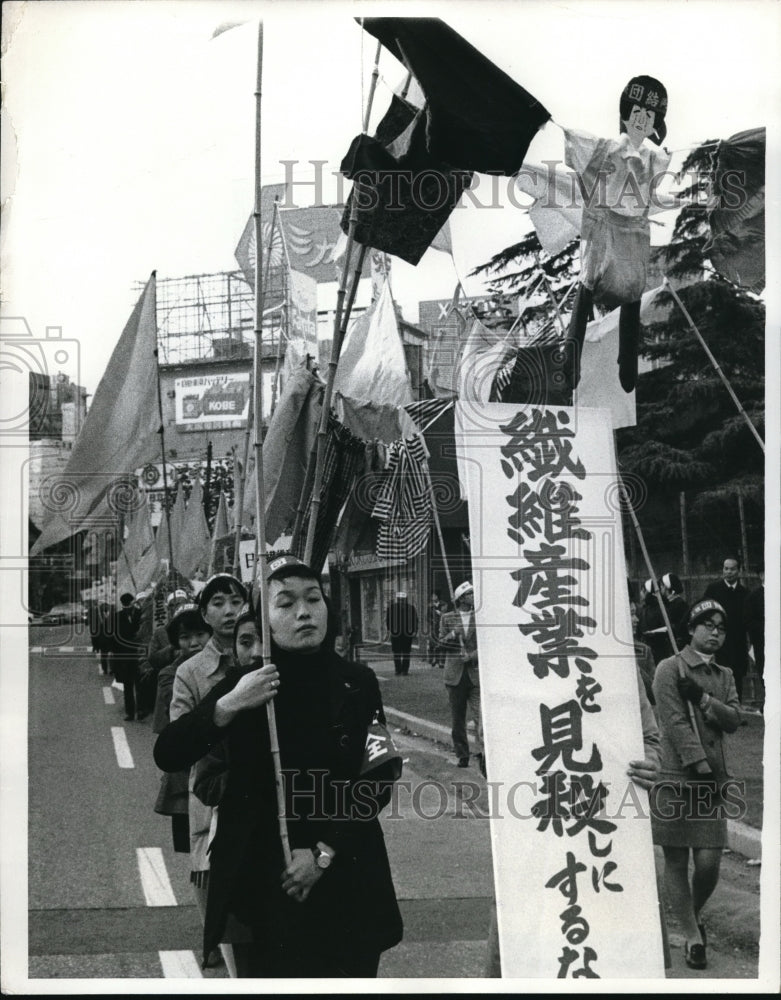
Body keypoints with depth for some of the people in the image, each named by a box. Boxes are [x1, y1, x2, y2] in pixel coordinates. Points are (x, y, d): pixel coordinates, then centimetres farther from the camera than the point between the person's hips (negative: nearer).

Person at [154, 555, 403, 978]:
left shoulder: (356, 684, -1)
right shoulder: (245, 685, -2)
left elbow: (380, 778, -1)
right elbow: (167, 754, -7)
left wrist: (324, 851, -10)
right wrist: (229, 705, -22)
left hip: (344, 882, 1)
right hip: (262, 883, 0)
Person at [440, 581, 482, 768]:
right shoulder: (448, 618, 8)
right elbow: (441, 643, 8)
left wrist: (474, 654, -14)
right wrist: (451, 636, -12)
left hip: (476, 673, -2)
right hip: (455, 674, 2)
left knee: (482, 714, -14)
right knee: (457, 718, 8)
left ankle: (483, 751, -13)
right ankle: (462, 755, 18)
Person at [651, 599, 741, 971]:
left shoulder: (724, 675, 17)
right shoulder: (670, 669, -2)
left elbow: (733, 720, 3)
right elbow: (674, 723, -11)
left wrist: (703, 698, -12)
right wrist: (700, 765, -17)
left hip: (712, 779, 4)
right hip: (675, 777, -4)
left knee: (709, 861, -2)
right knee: (676, 861, 1)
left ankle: (694, 912, 26)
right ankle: (692, 934, 11)